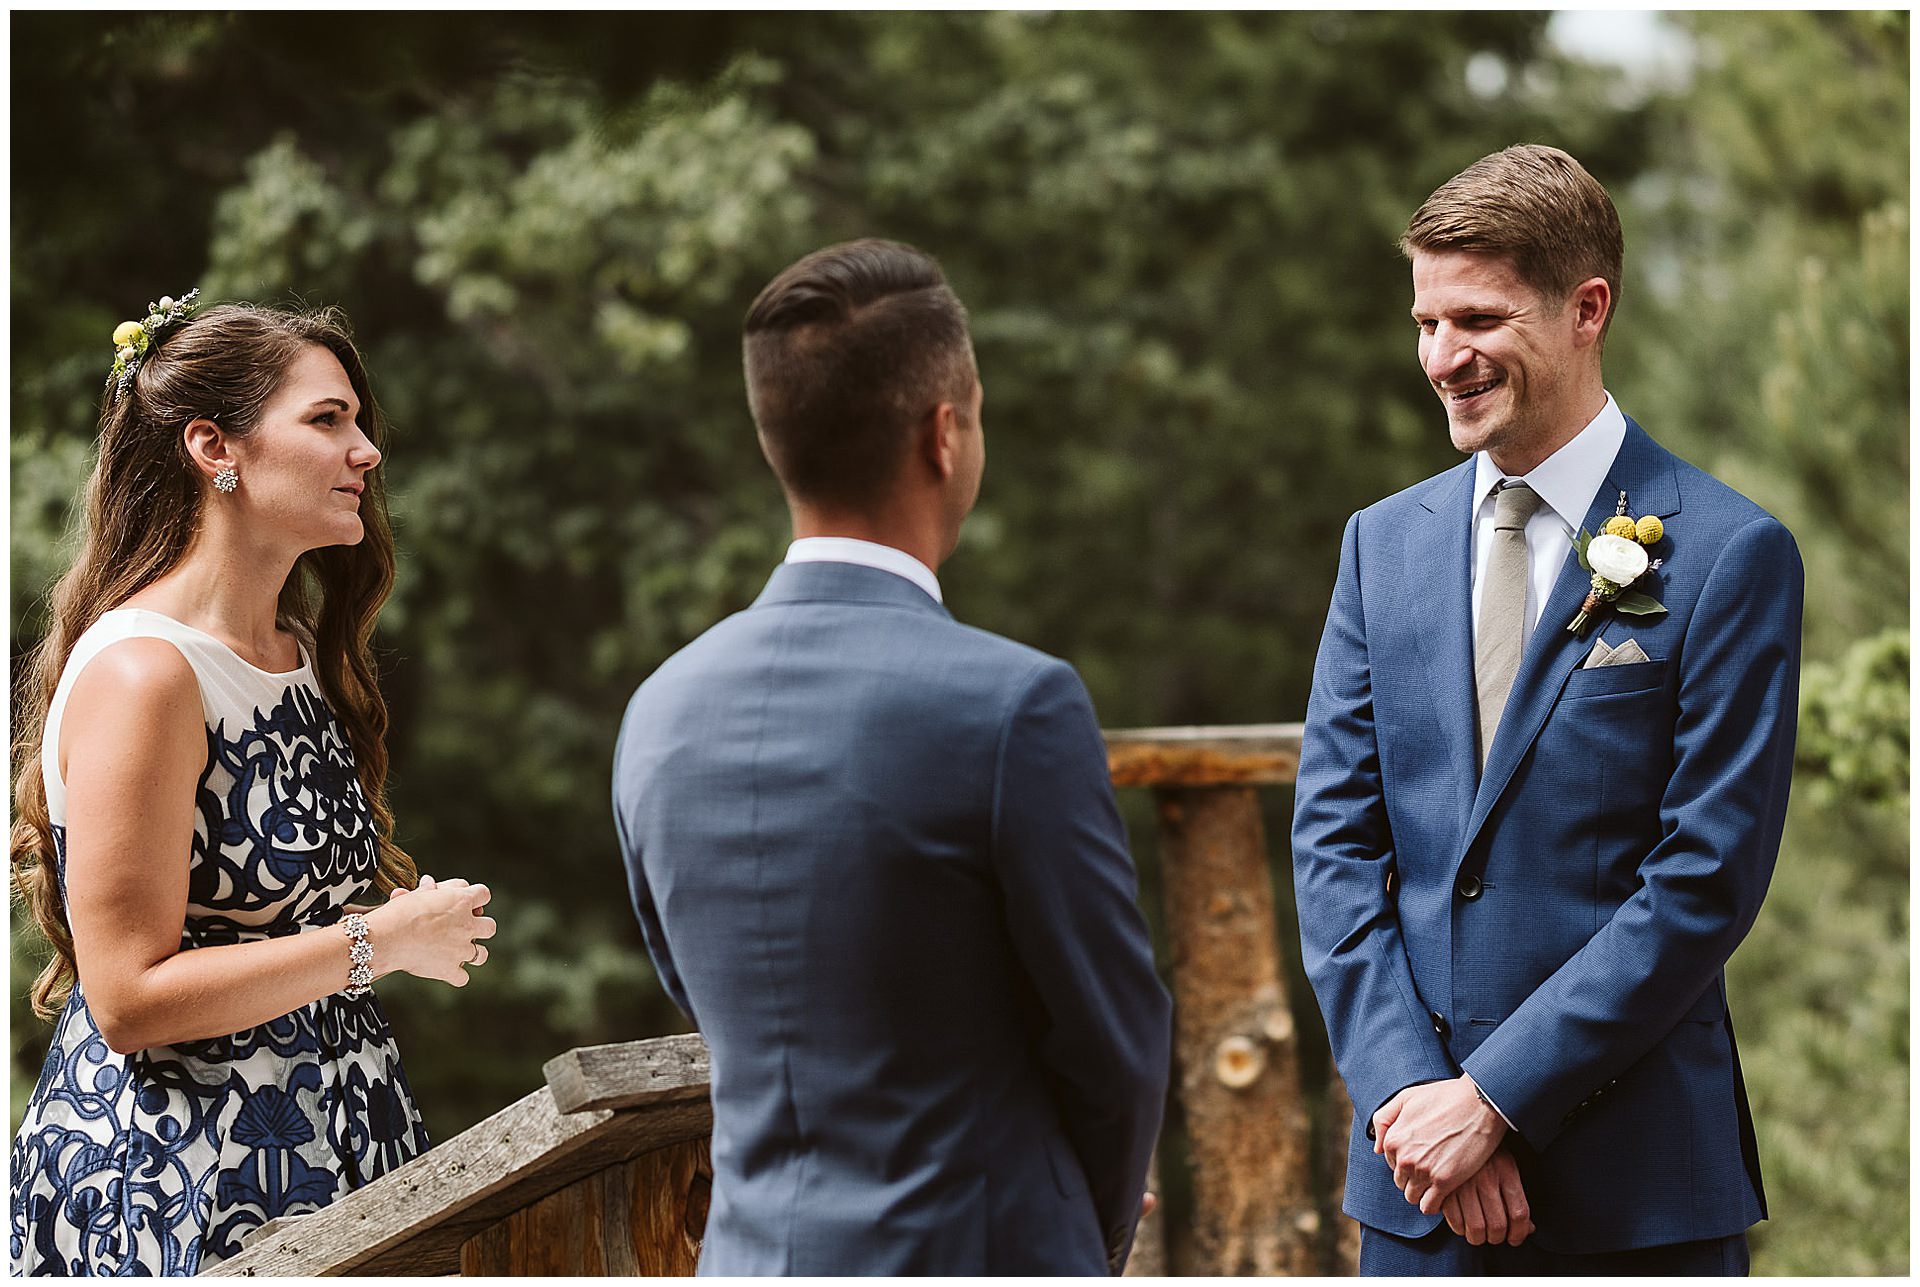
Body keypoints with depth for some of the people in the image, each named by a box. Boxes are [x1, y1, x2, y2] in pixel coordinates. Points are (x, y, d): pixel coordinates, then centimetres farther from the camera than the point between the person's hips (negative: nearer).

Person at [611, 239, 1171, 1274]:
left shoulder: (660, 711, 2)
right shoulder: (1013, 705, -17)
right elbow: (1113, 1042, -8)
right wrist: (1099, 1227, 13)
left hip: (755, 1257, 6)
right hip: (977, 1262, -6)